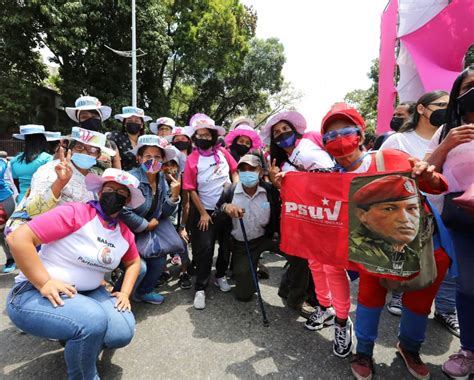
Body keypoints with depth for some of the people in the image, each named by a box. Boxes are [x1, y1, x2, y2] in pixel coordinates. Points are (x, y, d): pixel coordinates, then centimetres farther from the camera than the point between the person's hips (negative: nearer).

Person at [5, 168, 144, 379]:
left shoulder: (124, 233, 2)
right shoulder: (75, 213, -19)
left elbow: (133, 262, 19)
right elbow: (18, 238, -24)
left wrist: (124, 293, 4)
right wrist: (45, 283, -27)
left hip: (86, 293, 7)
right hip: (34, 294, -6)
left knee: (122, 332, -15)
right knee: (94, 320, -33)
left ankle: (79, 344, 19)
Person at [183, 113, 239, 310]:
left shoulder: (222, 152, -2)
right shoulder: (192, 159, -11)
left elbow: (235, 172, 7)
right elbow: (191, 190, -10)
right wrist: (203, 213, -10)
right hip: (206, 211, -3)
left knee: (227, 244, 14)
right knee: (205, 248, -4)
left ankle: (220, 276, 36)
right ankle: (200, 289, 9)